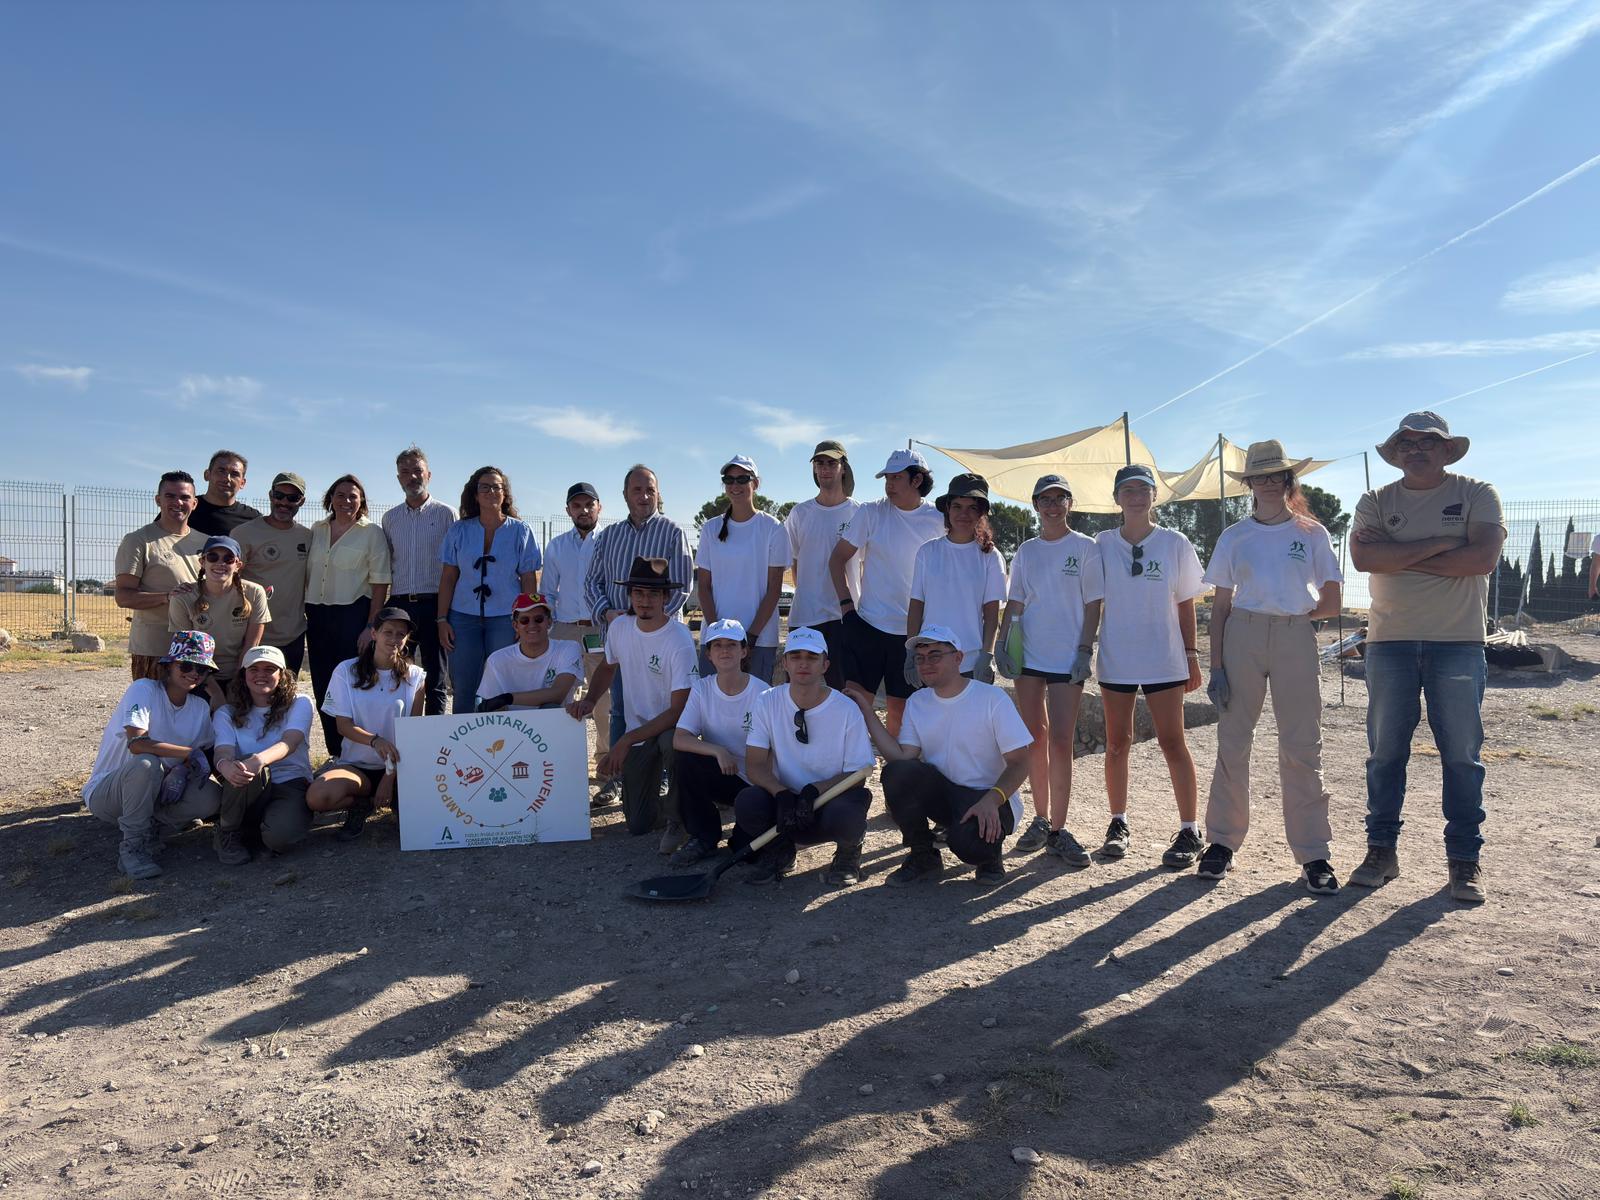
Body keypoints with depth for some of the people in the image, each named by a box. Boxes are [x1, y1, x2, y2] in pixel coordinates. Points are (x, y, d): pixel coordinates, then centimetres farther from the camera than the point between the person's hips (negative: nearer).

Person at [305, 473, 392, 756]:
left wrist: (371, 626, -12)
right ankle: (335, 754, 16)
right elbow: (307, 574, 17)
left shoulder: (372, 533, -1)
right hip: (318, 617, 5)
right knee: (322, 689, 6)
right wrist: (303, 613, 10)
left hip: (353, 615, -5)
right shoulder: (317, 531, 13)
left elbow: (380, 584, -5)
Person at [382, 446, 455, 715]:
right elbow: (385, 565, 16)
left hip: (434, 603, -3)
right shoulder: (390, 518, 13)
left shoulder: (446, 513, 1)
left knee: (435, 678, 3)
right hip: (399, 604, 4)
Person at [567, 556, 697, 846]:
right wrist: (588, 699, -2)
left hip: (671, 724, -4)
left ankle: (677, 817, -16)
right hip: (636, 730, 4)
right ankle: (665, 805, 36)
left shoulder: (680, 640, -21)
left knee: (672, 742, -42)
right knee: (637, 825, 0)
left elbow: (678, 709, -24)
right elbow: (608, 667, 18)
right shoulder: (619, 627, -3)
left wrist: (626, 740, -28)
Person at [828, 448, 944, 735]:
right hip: (868, 625, -1)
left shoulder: (938, 521, 1)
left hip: (915, 631, 1)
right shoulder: (871, 513, -2)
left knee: (900, 707, 10)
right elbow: (837, 560, 3)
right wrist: (846, 606, -6)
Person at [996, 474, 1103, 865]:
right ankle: (1041, 819, 18)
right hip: (1028, 656, 4)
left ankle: (1058, 829, 0)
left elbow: (1093, 605, -1)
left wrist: (1085, 650, -9)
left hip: (1068, 658, -3)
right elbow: (1014, 603, 12)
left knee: (1060, 742, -7)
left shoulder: (1085, 548, 1)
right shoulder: (1026, 551, 11)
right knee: (1036, 738, 8)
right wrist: (1001, 642, 2)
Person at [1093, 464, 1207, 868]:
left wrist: (1191, 654, 3)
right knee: (1117, 743, 8)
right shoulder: (1103, 544, 3)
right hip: (1115, 657, 2)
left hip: (1164, 659, -1)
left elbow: (1185, 604, 5)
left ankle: (1189, 830, 6)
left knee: (1172, 742, -1)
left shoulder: (1175, 544, 1)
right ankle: (1118, 824, 20)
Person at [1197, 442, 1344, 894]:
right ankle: (1222, 842, 12)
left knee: (1302, 749, -1)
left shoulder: (1312, 534, 8)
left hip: (1295, 640, -1)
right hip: (1242, 637, 1)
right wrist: (1216, 666, -1)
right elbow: (1220, 607, 5)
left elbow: (1331, 605, 7)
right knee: (1232, 743, 2)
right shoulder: (1234, 537, 9)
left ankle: (1314, 855, 5)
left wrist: (1293, 615, 4)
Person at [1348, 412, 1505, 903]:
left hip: (1459, 642, -1)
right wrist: (1438, 544, -14)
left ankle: (1465, 859, 12)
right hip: (1390, 641, 2)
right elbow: (1363, 557, -11)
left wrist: (1399, 559, -12)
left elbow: (1483, 558, -13)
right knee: (1385, 751, 6)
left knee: (1461, 755, 2)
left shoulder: (1476, 494, 3)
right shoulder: (1376, 502, 7)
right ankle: (1381, 849, 16)